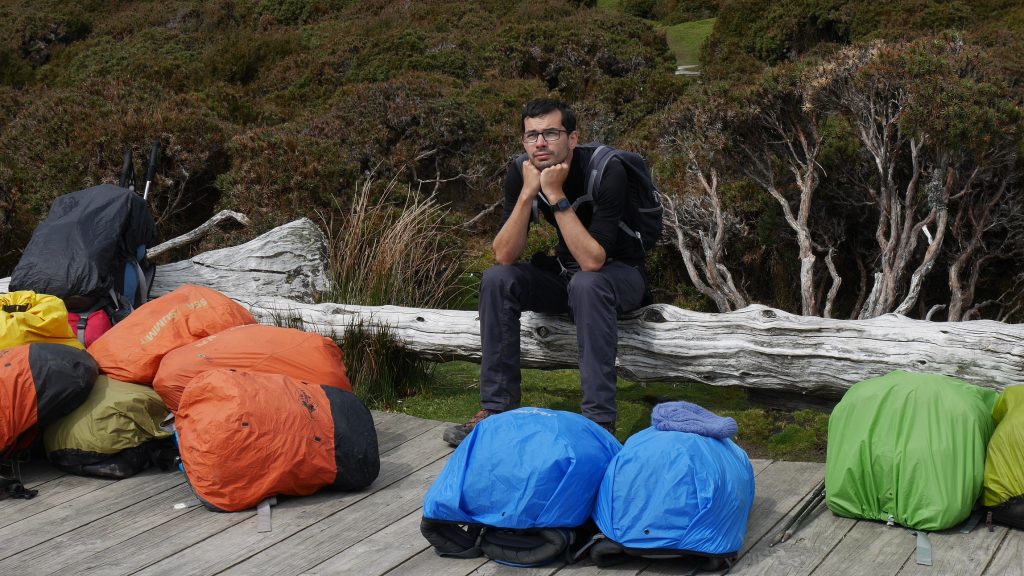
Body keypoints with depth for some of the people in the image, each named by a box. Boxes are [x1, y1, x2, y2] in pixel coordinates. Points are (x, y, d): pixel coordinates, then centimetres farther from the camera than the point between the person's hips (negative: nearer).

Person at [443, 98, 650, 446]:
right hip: (564, 271, 5)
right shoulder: (520, 173, -12)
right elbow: (504, 256, -21)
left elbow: (593, 261, -36)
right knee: (497, 279, -19)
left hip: (619, 274, -5)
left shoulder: (606, 171, -27)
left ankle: (599, 421, -32)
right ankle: (497, 408, -12)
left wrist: (556, 195, -37)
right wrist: (528, 192, -31)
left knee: (587, 284, -37)